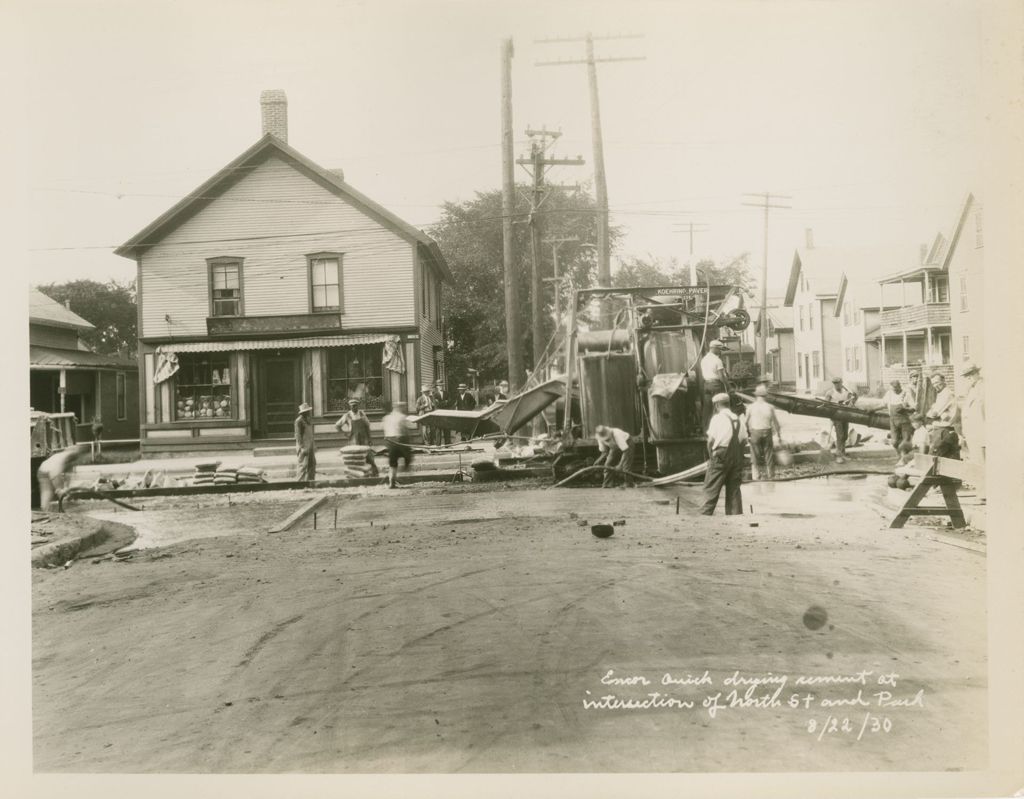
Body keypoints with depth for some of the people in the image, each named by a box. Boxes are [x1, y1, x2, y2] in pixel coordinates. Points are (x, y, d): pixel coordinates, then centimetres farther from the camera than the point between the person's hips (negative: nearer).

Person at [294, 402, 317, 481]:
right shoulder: (299, 421, -12)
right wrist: (301, 447, -19)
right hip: (304, 446, -9)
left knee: (312, 463, 10)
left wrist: (314, 445, 17)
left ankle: (310, 480, 18)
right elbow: (298, 435, -15)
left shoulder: (309, 419, 14)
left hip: (310, 446, 9)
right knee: (303, 464, -8)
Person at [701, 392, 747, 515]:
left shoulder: (717, 418, -7)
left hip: (721, 455, -6)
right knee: (734, 488, 11)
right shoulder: (737, 419, 10)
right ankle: (735, 514, 12)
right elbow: (744, 439, 7)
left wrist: (710, 456, 0)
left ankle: (705, 514, -3)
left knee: (711, 487, -1)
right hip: (737, 456, 6)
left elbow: (710, 440, -11)